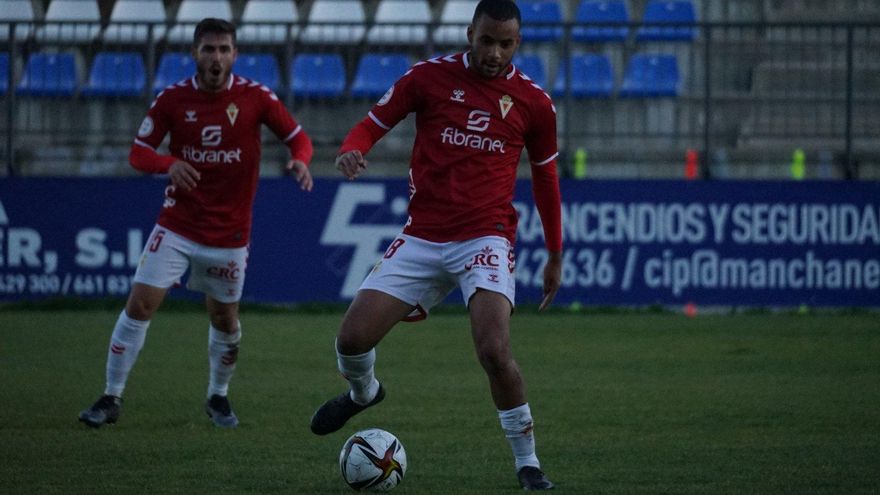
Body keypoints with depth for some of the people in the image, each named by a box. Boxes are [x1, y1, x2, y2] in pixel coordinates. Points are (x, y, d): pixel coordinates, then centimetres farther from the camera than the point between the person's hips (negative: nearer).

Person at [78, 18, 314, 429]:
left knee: (225, 319, 9)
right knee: (140, 305, -10)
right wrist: (168, 163, -24)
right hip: (177, 224, 0)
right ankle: (111, 399, 0)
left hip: (229, 233, 0)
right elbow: (138, 152, -2)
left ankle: (218, 398, 33)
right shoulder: (173, 98, -4)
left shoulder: (255, 97, -7)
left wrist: (299, 160, -25)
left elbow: (298, 137, -1)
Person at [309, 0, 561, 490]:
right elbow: (373, 124, 6)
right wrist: (353, 150, -18)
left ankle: (528, 462, -6)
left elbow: (545, 177, 14)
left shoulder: (533, 102, 2)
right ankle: (364, 392, 31)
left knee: (494, 350, -24)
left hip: (485, 239, -2)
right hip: (422, 238, 2)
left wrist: (555, 254, 17)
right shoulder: (430, 77, 0)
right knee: (353, 338, -7)